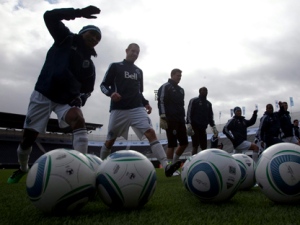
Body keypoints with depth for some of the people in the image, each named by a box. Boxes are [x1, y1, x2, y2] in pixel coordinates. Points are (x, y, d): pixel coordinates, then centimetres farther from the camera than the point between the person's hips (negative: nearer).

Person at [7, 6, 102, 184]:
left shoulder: (89, 65, 9)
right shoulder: (66, 39, 4)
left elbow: (88, 88, 14)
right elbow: (49, 16, -8)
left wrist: (80, 99, -9)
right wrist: (78, 13, -17)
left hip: (67, 99, 2)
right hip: (43, 94, -2)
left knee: (79, 121, -30)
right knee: (29, 137, 3)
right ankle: (23, 168, 33)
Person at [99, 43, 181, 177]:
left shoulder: (139, 71, 21)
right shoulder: (115, 66, 8)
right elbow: (103, 85, 3)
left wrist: (145, 103, 8)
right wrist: (111, 93, -19)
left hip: (137, 108, 3)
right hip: (119, 109, -3)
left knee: (151, 133, -17)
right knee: (110, 140, 5)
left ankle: (166, 166, -26)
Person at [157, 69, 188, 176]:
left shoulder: (181, 90, 22)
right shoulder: (165, 87, -1)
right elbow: (161, 102, -10)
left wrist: (184, 118, 19)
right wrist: (163, 118, -19)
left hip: (180, 120, 8)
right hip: (170, 120, -8)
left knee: (184, 142, 6)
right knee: (172, 144, -7)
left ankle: (173, 163, 20)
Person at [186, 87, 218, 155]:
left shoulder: (208, 103, 20)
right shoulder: (194, 101, 2)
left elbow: (210, 116, 20)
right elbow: (189, 113, -9)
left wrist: (213, 127, 8)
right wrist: (188, 124, -21)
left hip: (203, 127, 6)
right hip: (195, 126, -6)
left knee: (204, 146, 4)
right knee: (195, 145, -11)